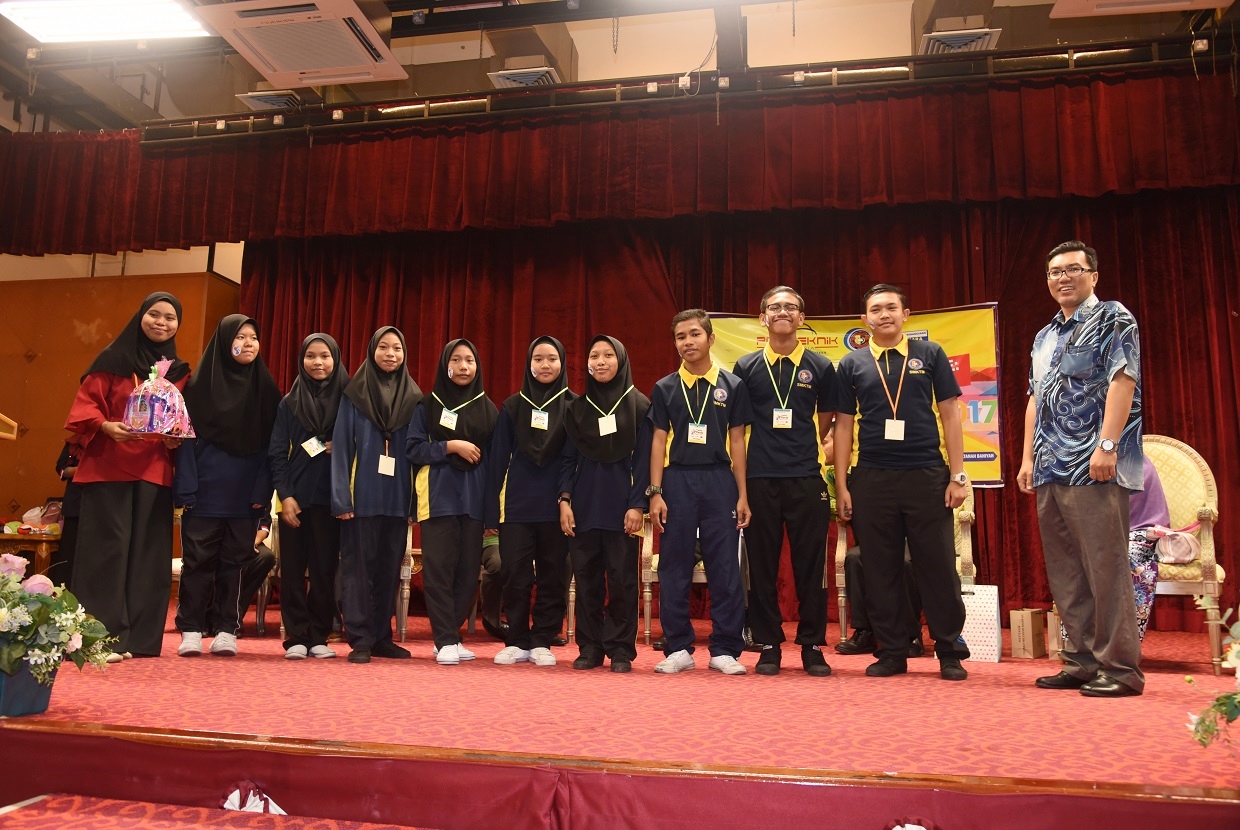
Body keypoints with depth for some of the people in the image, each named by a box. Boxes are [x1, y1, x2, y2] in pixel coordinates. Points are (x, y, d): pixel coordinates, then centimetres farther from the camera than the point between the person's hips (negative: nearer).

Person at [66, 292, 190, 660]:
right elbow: (86, 403, -2)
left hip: (155, 472, 4)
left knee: (147, 551, 4)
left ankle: (138, 637, 10)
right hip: (108, 467, -4)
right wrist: (105, 426, -21)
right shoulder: (113, 359, 2)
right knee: (107, 547, -5)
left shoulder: (179, 372, 14)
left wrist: (177, 438, -5)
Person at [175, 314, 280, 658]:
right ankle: (191, 630, 11)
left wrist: (263, 490, -3)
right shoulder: (200, 384, 2)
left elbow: (271, 443, 5)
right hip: (205, 491, -1)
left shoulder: (266, 388, 8)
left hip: (245, 495, 2)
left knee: (234, 561, 6)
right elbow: (187, 437, -1)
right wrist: (185, 488, -9)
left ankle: (226, 630, 13)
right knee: (198, 559, 2)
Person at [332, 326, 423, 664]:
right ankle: (360, 639, 6)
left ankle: (382, 636, 17)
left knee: (390, 568, 8)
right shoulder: (354, 394, 1)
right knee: (359, 566, -1)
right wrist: (341, 496, -10)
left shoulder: (413, 398, 8)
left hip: (397, 497, 3)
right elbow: (341, 446, -2)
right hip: (362, 495, -3)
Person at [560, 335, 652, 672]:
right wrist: (564, 500, 0)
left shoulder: (639, 404, 2)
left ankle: (621, 650, 8)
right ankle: (589, 647, 13)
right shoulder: (577, 406, 10)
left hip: (621, 502, -2)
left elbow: (643, 459, -1)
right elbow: (568, 458, 11)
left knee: (622, 578, -1)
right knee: (587, 576, 5)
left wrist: (637, 505, -9)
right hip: (584, 502, 3)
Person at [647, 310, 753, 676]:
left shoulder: (732, 385, 5)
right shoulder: (665, 388, 7)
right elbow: (659, 441, 6)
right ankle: (678, 648, 15)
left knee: (725, 569, 1)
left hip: (719, 480, -1)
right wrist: (655, 492, -2)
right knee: (674, 568, 4)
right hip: (677, 480, 1)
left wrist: (742, 495, 1)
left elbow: (736, 441, 5)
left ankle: (725, 650, 11)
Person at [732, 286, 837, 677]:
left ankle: (812, 646, 15)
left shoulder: (820, 367, 6)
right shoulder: (747, 367, 6)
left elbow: (826, 421, 14)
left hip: (806, 479, 0)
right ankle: (768, 646, 15)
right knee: (763, 566, 5)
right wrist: (768, 452, 6)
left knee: (810, 564, 3)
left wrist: (802, 451, 8)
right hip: (760, 479, 0)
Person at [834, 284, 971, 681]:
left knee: (938, 567, 3)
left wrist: (958, 475, -3)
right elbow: (843, 425, 8)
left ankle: (950, 652, 17)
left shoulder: (930, 354, 6)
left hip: (927, 475, -1)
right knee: (880, 570, 6)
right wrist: (842, 485, 2)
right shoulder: (852, 364, 8)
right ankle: (892, 652, 18)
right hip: (872, 479, 1)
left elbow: (950, 413, 4)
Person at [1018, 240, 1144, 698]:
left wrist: (1107, 445, -20)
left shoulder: (1113, 319, 1)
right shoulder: (1044, 337, 22)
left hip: (1094, 468, -7)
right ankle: (1082, 662, 16)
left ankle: (1119, 668, 1)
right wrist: (1028, 458, 15)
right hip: (1051, 470, 8)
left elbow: (1122, 381, -10)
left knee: (1106, 568, -6)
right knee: (1066, 573, 9)